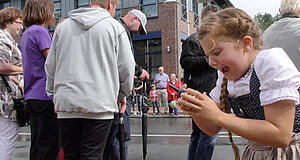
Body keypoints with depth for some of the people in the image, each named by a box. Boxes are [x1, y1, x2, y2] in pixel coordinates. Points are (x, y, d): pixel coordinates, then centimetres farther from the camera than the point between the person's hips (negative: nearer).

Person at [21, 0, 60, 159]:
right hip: (45, 94, -10)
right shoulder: (40, 31, -11)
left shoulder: (26, 33, 19)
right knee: (50, 145, -4)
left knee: (37, 144, 15)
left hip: (32, 95, 10)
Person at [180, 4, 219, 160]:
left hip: (211, 93, 9)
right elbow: (185, 61, -14)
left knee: (198, 134, 14)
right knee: (210, 134, -13)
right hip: (201, 93, -9)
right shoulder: (194, 39, -2)